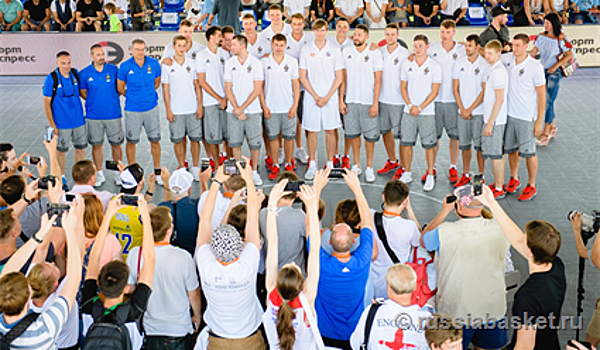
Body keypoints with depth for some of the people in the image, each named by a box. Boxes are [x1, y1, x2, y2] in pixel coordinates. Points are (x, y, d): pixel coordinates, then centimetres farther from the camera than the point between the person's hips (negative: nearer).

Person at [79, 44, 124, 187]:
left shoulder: (114, 70, -2)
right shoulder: (85, 73, -1)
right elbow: (82, 92, 11)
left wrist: (112, 99, 2)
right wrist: (95, 101, 3)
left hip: (113, 114, 0)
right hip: (93, 116, 0)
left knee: (116, 144, 7)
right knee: (96, 145, 8)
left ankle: (118, 173, 23)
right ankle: (99, 174, 22)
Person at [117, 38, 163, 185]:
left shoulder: (154, 63, -2)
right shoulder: (125, 67, -7)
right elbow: (120, 88, 6)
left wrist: (148, 94, 11)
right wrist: (133, 96, 11)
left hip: (151, 108, 1)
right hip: (132, 110, -1)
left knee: (155, 140, 7)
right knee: (131, 141, 8)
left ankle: (158, 173, 21)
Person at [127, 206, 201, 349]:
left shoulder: (135, 254, -15)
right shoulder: (183, 257, -21)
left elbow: (129, 288, 2)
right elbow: (193, 294, -7)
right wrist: (197, 316, 12)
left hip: (147, 332, 2)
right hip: (179, 331, -2)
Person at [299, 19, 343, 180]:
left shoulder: (334, 50, 2)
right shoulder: (306, 50, 3)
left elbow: (339, 78, 1)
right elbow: (303, 77, 2)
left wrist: (327, 97, -8)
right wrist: (316, 96, -6)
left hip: (330, 96, 0)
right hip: (311, 96, 0)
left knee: (330, 130, 3)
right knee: (311, 131, 3)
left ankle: (330, 164, 14)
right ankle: (312, 164, 14)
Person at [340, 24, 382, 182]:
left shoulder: (374, 53, -1)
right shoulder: (346, 52, 6)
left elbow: (378, 80, -3)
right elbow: (343, 77, 9)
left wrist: (375, 103, -9)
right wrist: (341, 100, 2)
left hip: (368, 102, -2)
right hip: (350, 100, 3)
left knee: (370, 135, 1)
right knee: (353, 133, 8)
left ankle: (369, 168, 12)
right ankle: (356, 165, 23)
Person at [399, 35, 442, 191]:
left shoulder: (435, 66, -3)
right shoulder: (406, 64, 6)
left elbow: (434, 91, -6)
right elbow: (403, 87, 8)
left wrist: (420, 108, -12)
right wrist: (410, 105, -6)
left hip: (427, 112, -3)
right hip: (409, 111, 3)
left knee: (429, 145, 1)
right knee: (406, 143, 5)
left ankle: (430, 176, 12)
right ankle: (407, 174, 19)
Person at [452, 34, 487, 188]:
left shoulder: (485, 65, -6)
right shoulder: (459, 64, 6)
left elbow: (484, 91, -8)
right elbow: (455, 88, 7)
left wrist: (470, 109, -10)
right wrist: (462, 109, -3)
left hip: (479, 111, -4)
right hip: (462, 111, 4)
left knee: (479, 145, 0)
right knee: (464, 145, 10)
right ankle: (466, 175, 21)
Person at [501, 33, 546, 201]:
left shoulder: (535, 67, -12)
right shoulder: (507, 60, 2)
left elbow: (541, 95, -9)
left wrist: (539, 121, -11)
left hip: (526, 117, -5)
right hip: (509, 113, 5)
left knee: (528, 153, 2)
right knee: (511, 149, 15)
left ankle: (531, 186, 16)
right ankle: (514, 179, 34)